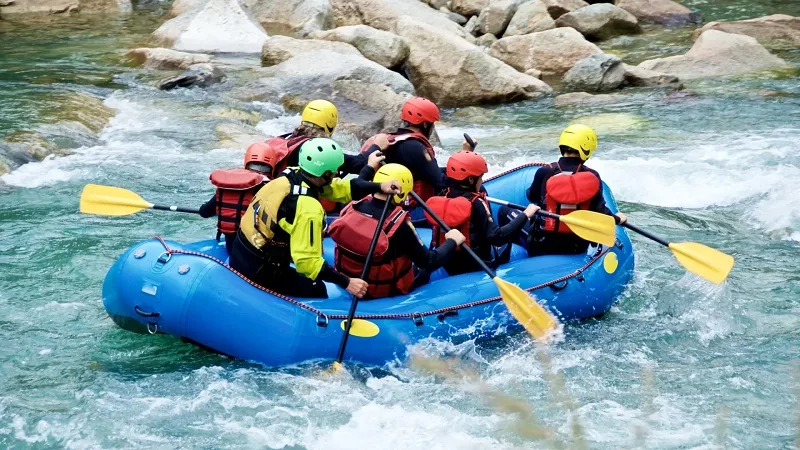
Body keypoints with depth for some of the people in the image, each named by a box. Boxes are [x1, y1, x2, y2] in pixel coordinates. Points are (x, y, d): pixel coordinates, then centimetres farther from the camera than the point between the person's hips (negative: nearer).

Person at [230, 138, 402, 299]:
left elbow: (341, 188, 5)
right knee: (317, 291, 9)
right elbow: (306, 260, -29)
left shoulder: (291, 175, -3)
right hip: (259, 272, -8)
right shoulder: (308, 208, -27)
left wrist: (379, 186, -4)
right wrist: (347, 282, -25)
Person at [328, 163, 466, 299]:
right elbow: (428, 263, -21)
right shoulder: (399, 225, -31)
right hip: (384, 291, -6)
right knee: (424, 271, 24)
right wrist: (452, 241, -5)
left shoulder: (353, 208, -16)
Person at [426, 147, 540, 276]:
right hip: (477, 265, -7)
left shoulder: (444, 196, -2)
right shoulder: (475, 203, -21)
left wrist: (466, 151, 30)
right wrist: (525, 215, -22)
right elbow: (497, 237, -26)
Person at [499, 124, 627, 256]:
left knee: (504, 210, 17)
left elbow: (532, 197, 7)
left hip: (542, 246, -2)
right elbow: (599, 210, -8)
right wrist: (617, 219, 12)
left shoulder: (545, 172, -11)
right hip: (578, 247, 2)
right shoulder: (593, 177, -10)